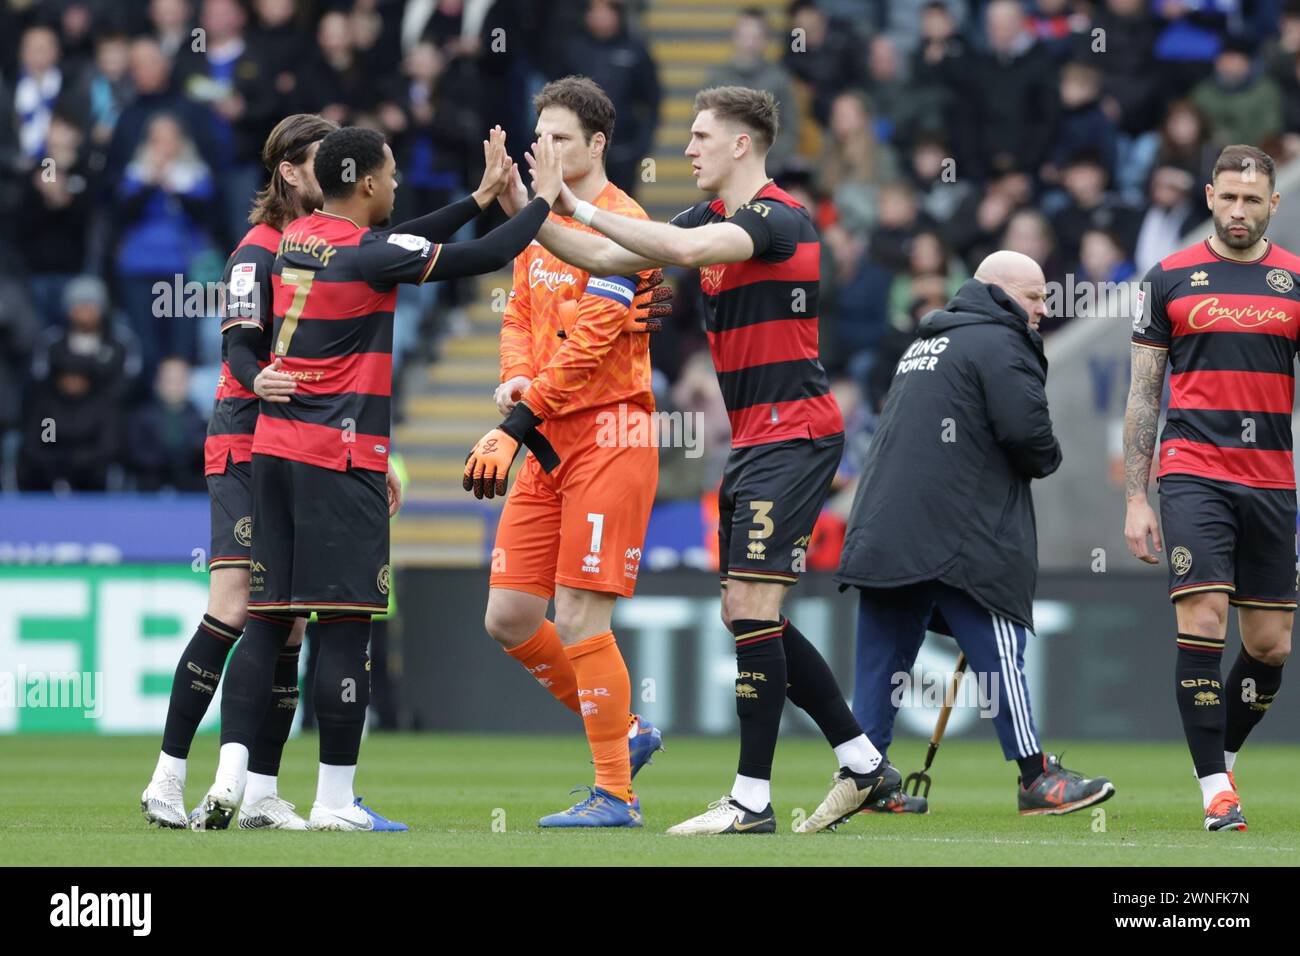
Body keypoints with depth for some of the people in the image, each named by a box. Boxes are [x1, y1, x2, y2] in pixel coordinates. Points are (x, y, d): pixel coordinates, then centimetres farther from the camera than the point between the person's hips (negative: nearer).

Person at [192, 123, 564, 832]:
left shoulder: (296, 240, 11)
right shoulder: (368, 254, -11)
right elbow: (490, 256, -9)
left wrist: (481, 195, 26)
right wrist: (545, 197, 7)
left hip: (274, 448, 8)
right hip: (341, 458, -7)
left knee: (266, 622, 6)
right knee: (346, 625, -3)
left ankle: (229, 780, -6)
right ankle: (334, 802, -2)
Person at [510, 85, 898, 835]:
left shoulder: (780, 219, -14)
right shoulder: (713, 218, 14)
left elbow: (688, 248, -30)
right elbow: (605, 259, 13)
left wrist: (583, 207, -24)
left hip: (792, 434, -10)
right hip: (754, 438, 10)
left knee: (752, 608, -12)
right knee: (747, 616, 10)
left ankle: (752, 800, -8)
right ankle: (864, 764, 18)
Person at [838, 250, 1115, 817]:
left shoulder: (924, 345, 26)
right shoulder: (997, 344, -5)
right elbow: (1027, 431, -16)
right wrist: (1047, 459, 6)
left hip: (882, 530, 9)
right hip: (957, 534, -9)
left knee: (884, 655, 8)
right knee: (999, 650, -5)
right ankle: (1037, 780, -4)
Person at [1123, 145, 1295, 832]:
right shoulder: (1169, 279, 4)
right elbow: (1143, 394, 7)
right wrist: (1135, 499, 2)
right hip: (1192, 472, -2)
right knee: (1202, 623, -14)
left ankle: (1222, 755, 27)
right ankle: (1216, 791, -9)